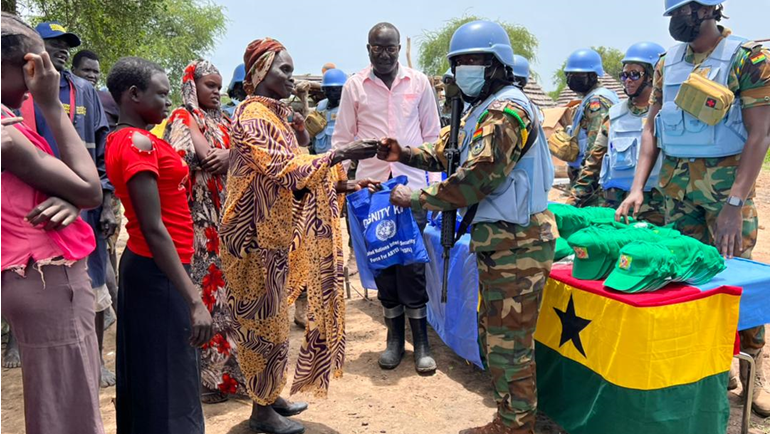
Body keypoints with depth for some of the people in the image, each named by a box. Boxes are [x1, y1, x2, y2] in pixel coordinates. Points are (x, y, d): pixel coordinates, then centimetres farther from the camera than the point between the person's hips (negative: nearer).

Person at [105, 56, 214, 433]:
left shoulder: (122, 138, 11)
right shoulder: (139, 143, -19)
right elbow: (153, 229, -26)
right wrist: (194, 300, -28)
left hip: (141, 264, 10)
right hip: (159, 272, -10)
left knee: (144, 377, 21)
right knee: (170, 383, 0)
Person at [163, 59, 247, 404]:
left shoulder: (223, 122, 19)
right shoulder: (183, 119, -2)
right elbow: (205, 155, -19)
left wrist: (229, 156, -14)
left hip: (226, 217, 7)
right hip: (199, 217, -7)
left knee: (225, 285, 9)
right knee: (203, 286, -4)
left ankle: (229, 366, 19)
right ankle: (207, 375, 4)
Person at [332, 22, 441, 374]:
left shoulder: (419, 82, 6)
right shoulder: (354, 86, 6)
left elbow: (432, 134, 10)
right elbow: (342, 138, 9)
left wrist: (434, 179, 5)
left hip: (412, 184, -1)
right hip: (371, 185, 1)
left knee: (412, 262, -2)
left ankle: (420, 340, 11)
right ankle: (394, 336, 20)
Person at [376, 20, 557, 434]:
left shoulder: (507, 110, -16)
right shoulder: (483, 109, 17)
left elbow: (476, 178, -24)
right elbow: (447, 151, 16)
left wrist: (415, 198, -16)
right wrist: (405, 154, -2)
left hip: (515, 244, -10)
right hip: (498, 240, 11)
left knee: (509, 343, 0)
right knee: (493, 337, 18)